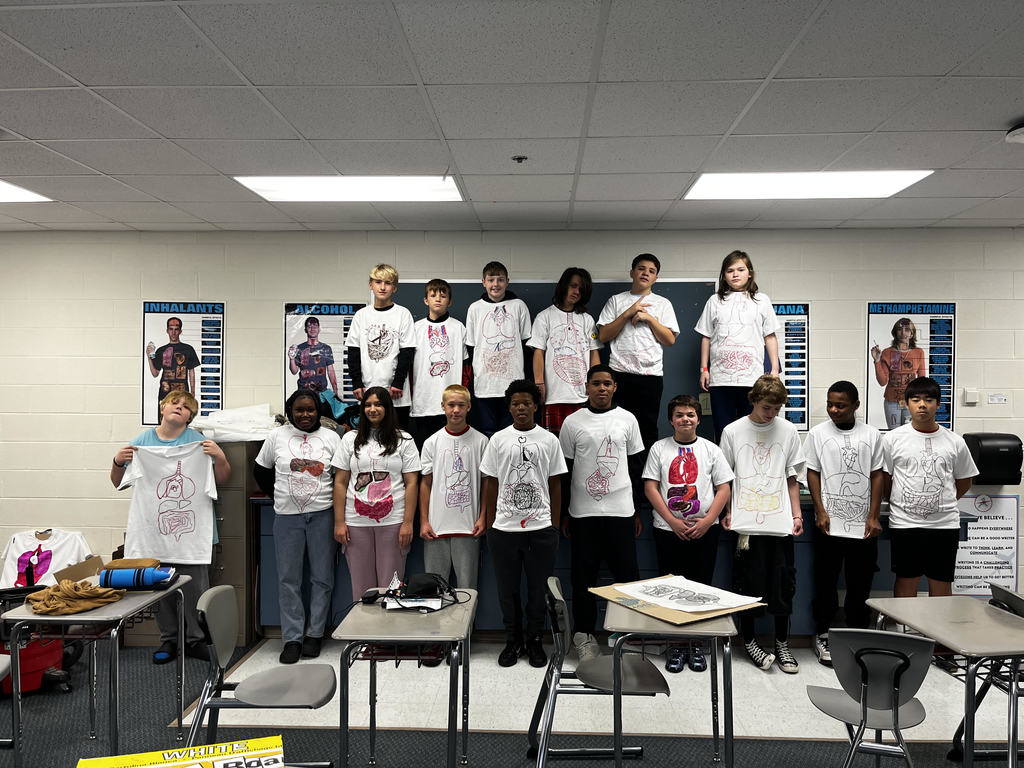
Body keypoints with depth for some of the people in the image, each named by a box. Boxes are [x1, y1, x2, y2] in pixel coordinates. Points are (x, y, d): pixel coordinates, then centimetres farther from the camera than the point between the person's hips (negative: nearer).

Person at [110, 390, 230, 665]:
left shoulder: (198, 441, 2)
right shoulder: (142, 442, 7)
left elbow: (222, 479, 4)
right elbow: (119, 483, 13)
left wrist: (220, 457, -15)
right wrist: (118, 462, -6)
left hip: (192, 529, -2)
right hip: (155, 529, 2)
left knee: (195, 588, 2)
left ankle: (195, 639, 17)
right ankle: (168, 639, 24)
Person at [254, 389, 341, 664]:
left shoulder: (330, 437, 5)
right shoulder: (276, 437, 6)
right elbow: (260, 472, 15)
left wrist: (336, 504, -1)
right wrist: (279, 497, 9)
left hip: (322, 515, 0)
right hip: (287, 517, 1)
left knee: (322, 577, 4)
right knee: (288, 579, 3)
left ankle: (315, 634, 16)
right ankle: (292, 638, 11)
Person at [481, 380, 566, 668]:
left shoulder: (549, 440, 4)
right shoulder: (498, 439, 4)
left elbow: (555, 484, 7)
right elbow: (490, 483, 7)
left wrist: (555, 525, 3)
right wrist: (490, 524, 4)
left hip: (541, 528, 0)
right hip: (504, 528, 1)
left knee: (538, 588, 7)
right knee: (508, 589, 9)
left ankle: (535, 642, 23)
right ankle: (512, 641, 25)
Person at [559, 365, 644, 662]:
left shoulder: (627, 419, 6)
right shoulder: (572, 422, 2)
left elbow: (636, 466, 10)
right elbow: (564, 470, 5)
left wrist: (638, 511, 7)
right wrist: (563, 514, 4)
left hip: (621, 512, 1)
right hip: (583, 514, 0)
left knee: (627, 574, 3)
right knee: (584, 577, 6)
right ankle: (584, 634, 19)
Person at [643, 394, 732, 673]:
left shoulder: (711, 449, 6)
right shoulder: (659, 449, 4)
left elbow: (724, 489, 3)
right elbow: (650, 488, -1)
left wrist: (707, 521, -10)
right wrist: (673, 522, -9)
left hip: (704, 531, 0)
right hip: (668, 531, 0)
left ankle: (697, 646, 18)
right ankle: (675, 646, 16)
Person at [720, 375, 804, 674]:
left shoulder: (788, 431, 7)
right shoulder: (733, 431, 1)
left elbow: (792, 478, 12)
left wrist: (797, 514, 6)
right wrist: (726, 512, -3)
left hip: (780, 523, 2)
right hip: (746, 523, -2)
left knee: (783, 585, 6)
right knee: (748, 584, 4)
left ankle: (782, 643, 21)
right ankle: (748, 641, 20)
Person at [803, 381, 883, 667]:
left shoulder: (871, 434, 5)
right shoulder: (818, 434, 2)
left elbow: (877, 476, 5)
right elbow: (812, 474, 1)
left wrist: (873, 516, -1)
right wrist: (820, 511, -7)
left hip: (863, 525, 1)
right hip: (829, 523, -1)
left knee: (860, 584, 8)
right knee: (826, 582, 5)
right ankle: (822, 636, 18)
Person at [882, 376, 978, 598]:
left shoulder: (954, 442, 4)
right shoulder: (892, 439, 0)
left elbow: (964, 482, 15)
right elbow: (884, 481, 7)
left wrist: (941, 502, 11)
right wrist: (900, 504, 6)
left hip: (945, 524, 1)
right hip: (904, 523, -1)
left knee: (942, 583, 9)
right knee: (906, 581, 7)